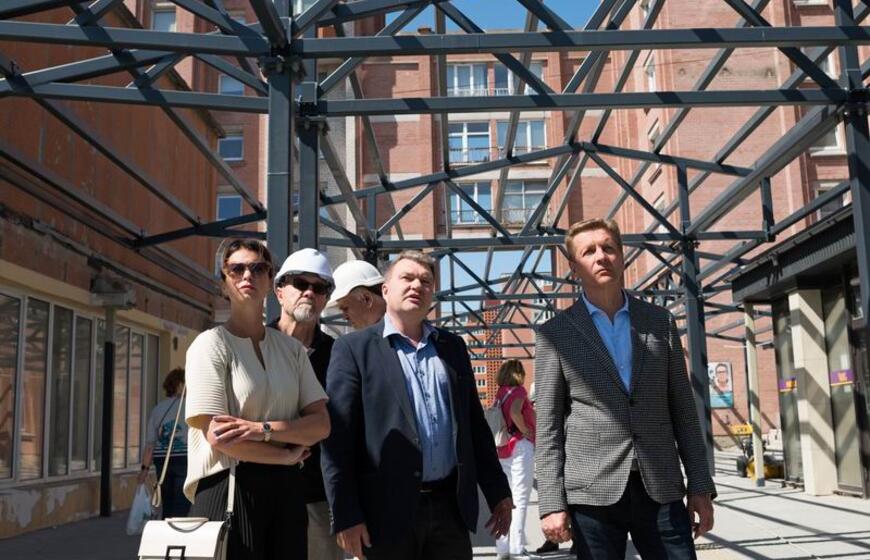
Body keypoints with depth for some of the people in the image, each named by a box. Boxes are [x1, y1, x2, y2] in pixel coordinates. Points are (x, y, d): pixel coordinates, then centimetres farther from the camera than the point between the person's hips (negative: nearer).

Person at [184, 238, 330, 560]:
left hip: (285, 489, 5)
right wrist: (287, 455, -5)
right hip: (230, 489, -5)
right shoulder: (210, 344, -5)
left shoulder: (291, 348, 10)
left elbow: (321, 425, 3)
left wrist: (262, 429, -13)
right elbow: (217, 436, -14)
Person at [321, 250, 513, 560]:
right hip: (386, 512, -4)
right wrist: (346, 515, -12)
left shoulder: (452, 346, 13)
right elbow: (338, 439, -7)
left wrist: (498, 492, 11)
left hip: (451, 507, 4)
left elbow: (474, 424, 15)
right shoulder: (355, 348, -1)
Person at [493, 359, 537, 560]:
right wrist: (526, 431, -13)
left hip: (503, 450, 7)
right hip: (520, 446, -7)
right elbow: (515, 412, -25)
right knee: (520, 500, -5)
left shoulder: (500, 393, 12)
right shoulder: (518, 390, -7)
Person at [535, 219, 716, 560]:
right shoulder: (556, 334, 2)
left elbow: (683, 410, 10)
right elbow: (547, 427, -1)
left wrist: (700, 486, 6)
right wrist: (552, 503, -7)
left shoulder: (660, 322, 9)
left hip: (661, 489, 2)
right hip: (592, 492, -2)